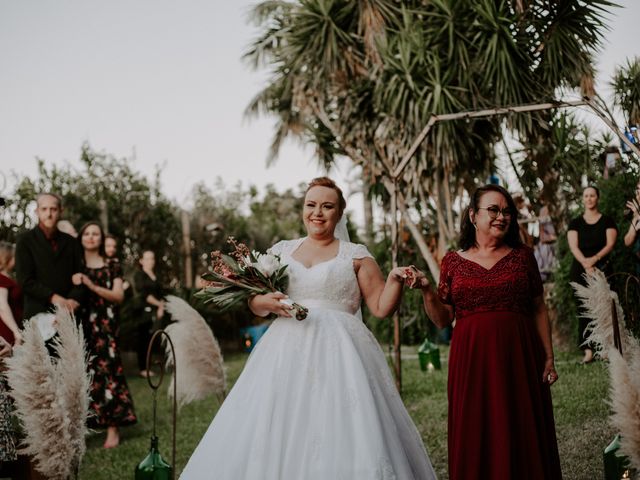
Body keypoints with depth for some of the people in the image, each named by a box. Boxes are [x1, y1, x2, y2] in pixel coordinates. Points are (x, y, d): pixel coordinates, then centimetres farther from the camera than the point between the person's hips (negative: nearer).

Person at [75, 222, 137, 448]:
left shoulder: (112, 267, 9)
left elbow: (118, 295, -2)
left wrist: (92, 286, -11)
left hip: (105, 326, -2)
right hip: (82, 325, 2)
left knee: (107, 370, -9)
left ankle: (113, 429, -8)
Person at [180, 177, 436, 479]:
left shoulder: (356, 256, 7)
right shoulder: (282, 251, 15)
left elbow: (381, 308, 5)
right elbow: (254, 304, 17)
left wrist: (395, 281, -13)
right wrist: (266, 302, -4)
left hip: (338, 352, -3)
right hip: (286, 352, 3)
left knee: (341, 435, -12)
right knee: (273, 435, -3)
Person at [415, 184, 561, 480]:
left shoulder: (522, 256, 7)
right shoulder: (453, 262, 5)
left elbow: (539, 310, 8)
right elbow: (442, 319, 5)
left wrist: (548, 358, 3)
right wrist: (426, 291, -12)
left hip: (519, 358, 0)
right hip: (472, 360, 0)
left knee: (522, 436, 4)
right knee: (476, 440, 4)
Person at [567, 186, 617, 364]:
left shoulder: (607, 221, 8)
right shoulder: (575, 223, 10)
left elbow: (610, 244, -3)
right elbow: (573, 246, -1)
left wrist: (595, 259, -19)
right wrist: (585, 263, -18)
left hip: (602, 268, -1)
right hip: (580, 269, 1)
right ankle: (588, 350, -5)